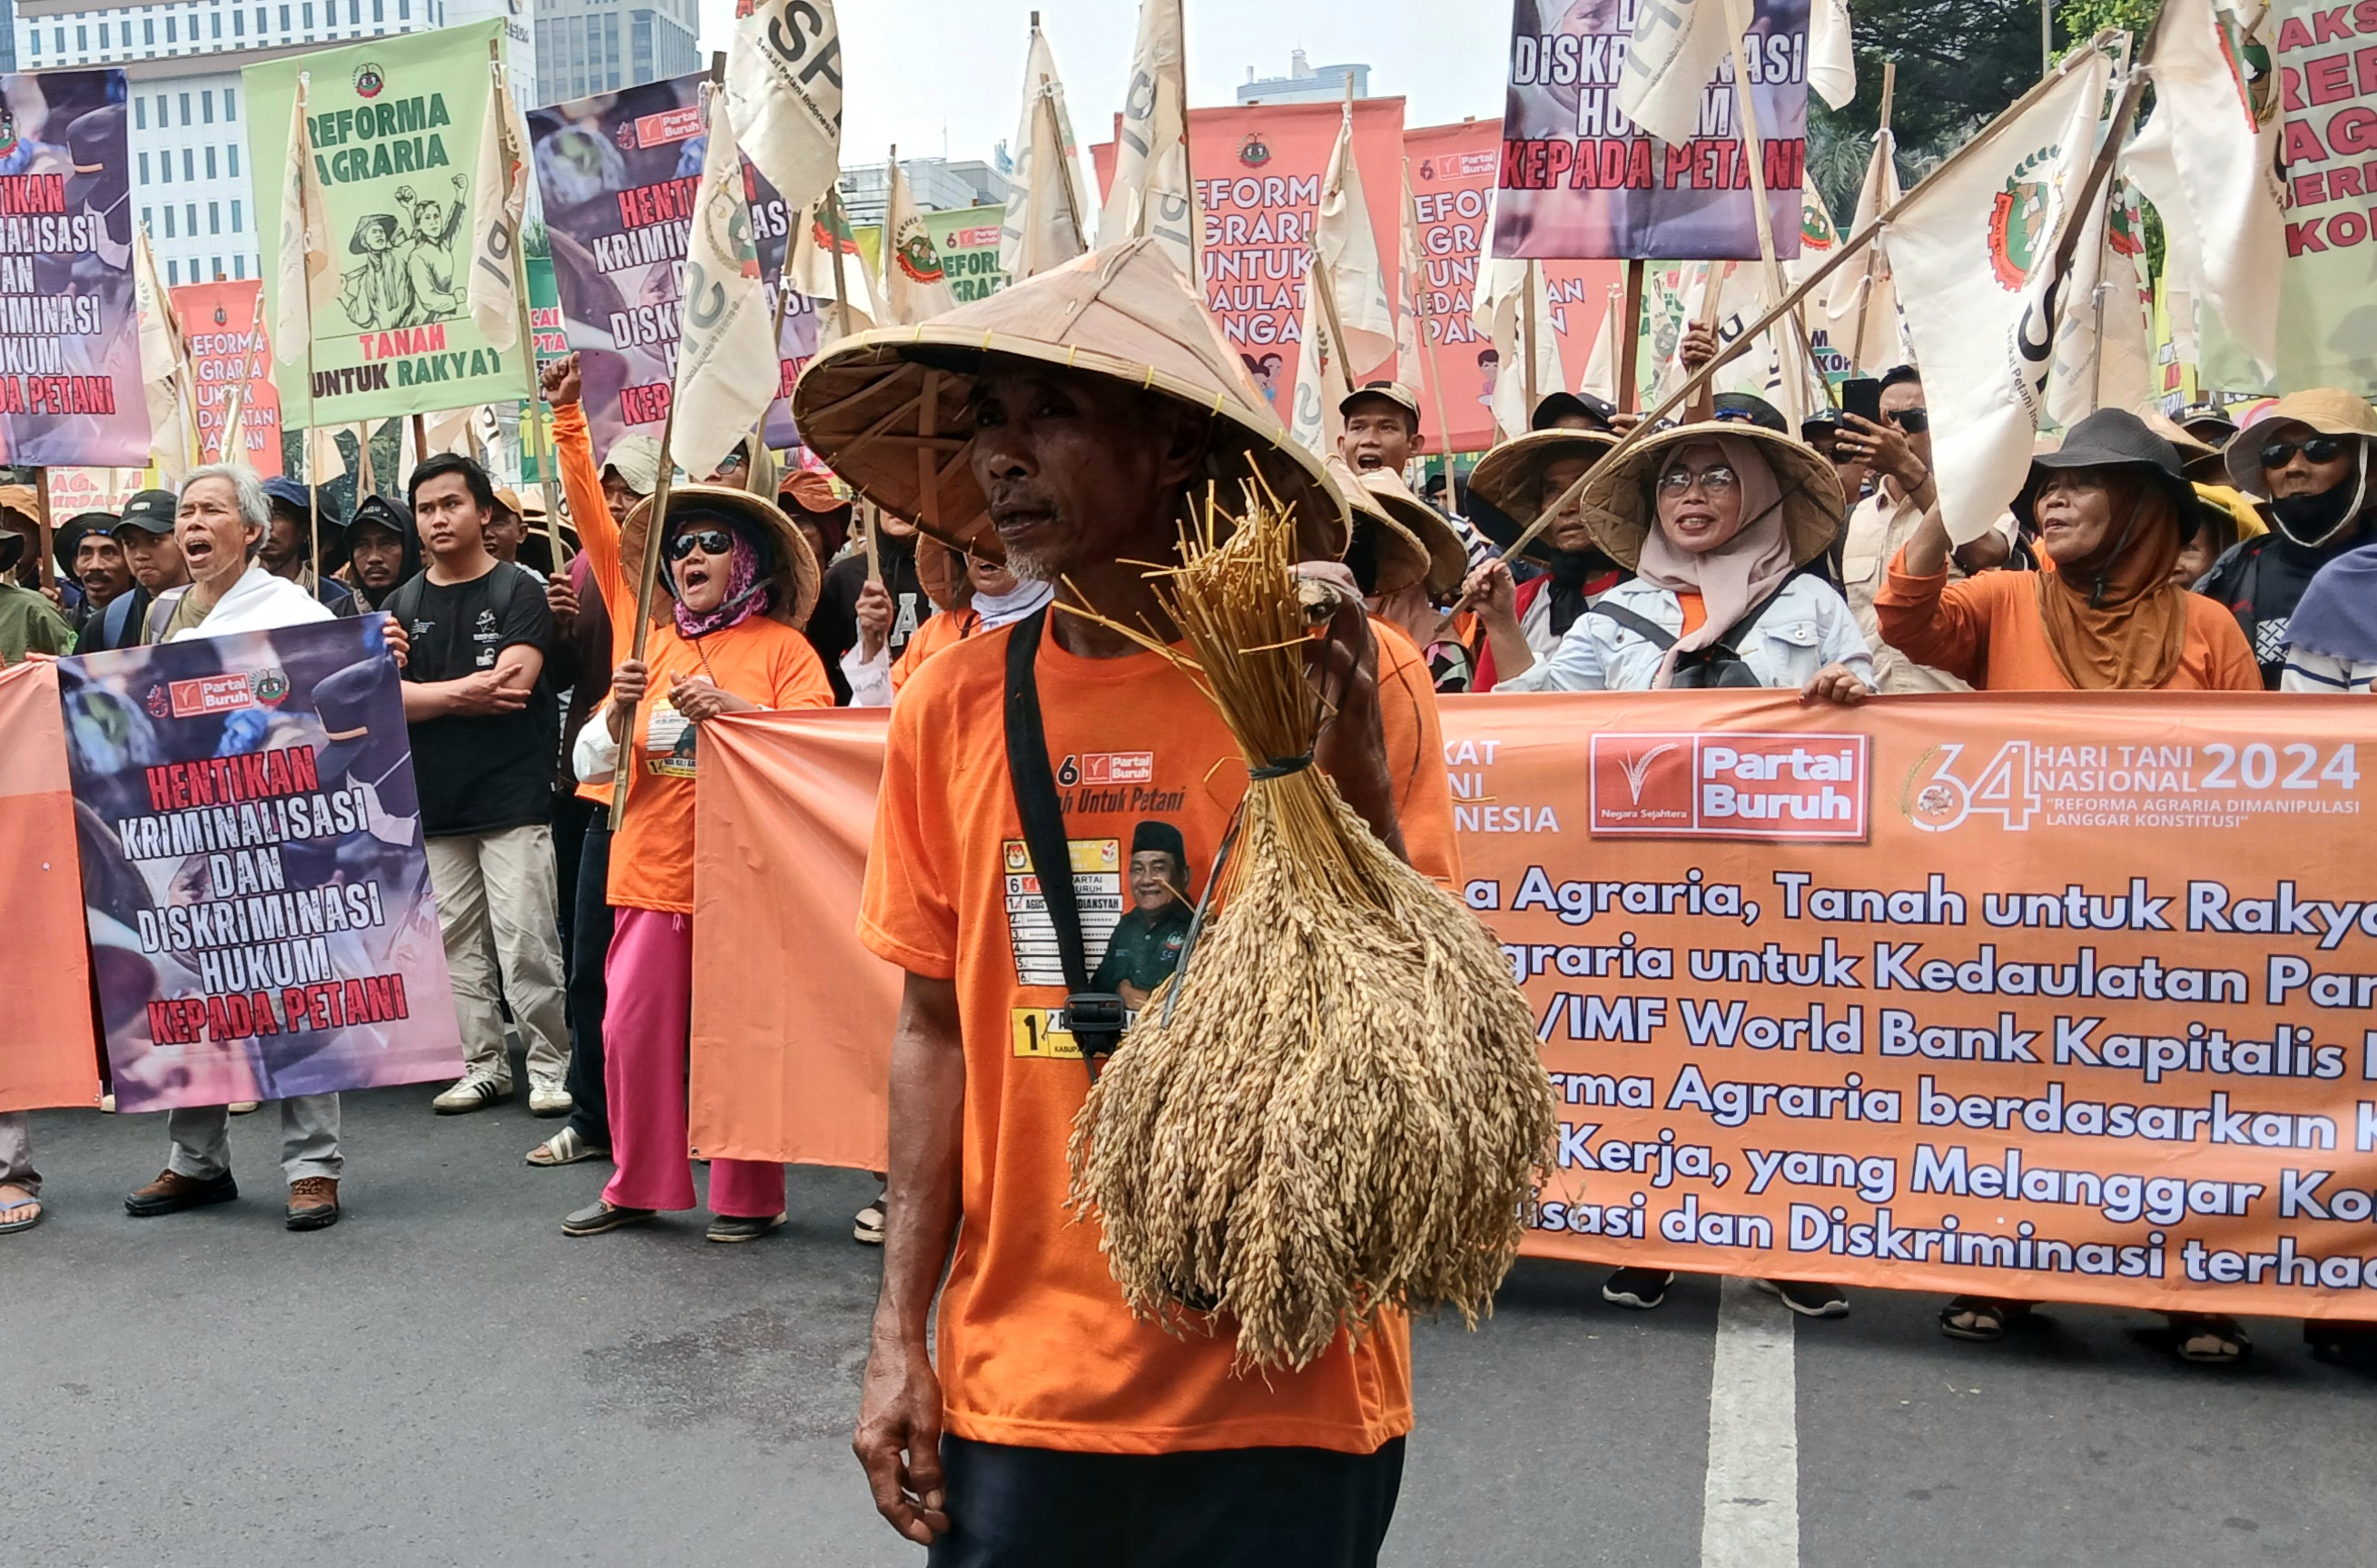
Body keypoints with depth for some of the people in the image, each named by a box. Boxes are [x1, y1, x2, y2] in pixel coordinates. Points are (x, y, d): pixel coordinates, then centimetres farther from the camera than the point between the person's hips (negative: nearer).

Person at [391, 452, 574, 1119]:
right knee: (455, 944, 7)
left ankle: (549, 1065, 3)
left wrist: (427, 695, -5)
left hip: (513, 797, -4)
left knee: (526, 939, -7)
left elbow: (512, 687, -13)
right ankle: (482, 1064, 16)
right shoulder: (401, 605, 12)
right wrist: (466, 692, -9)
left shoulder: (519, 590, 0)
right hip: (435, 803, 5)